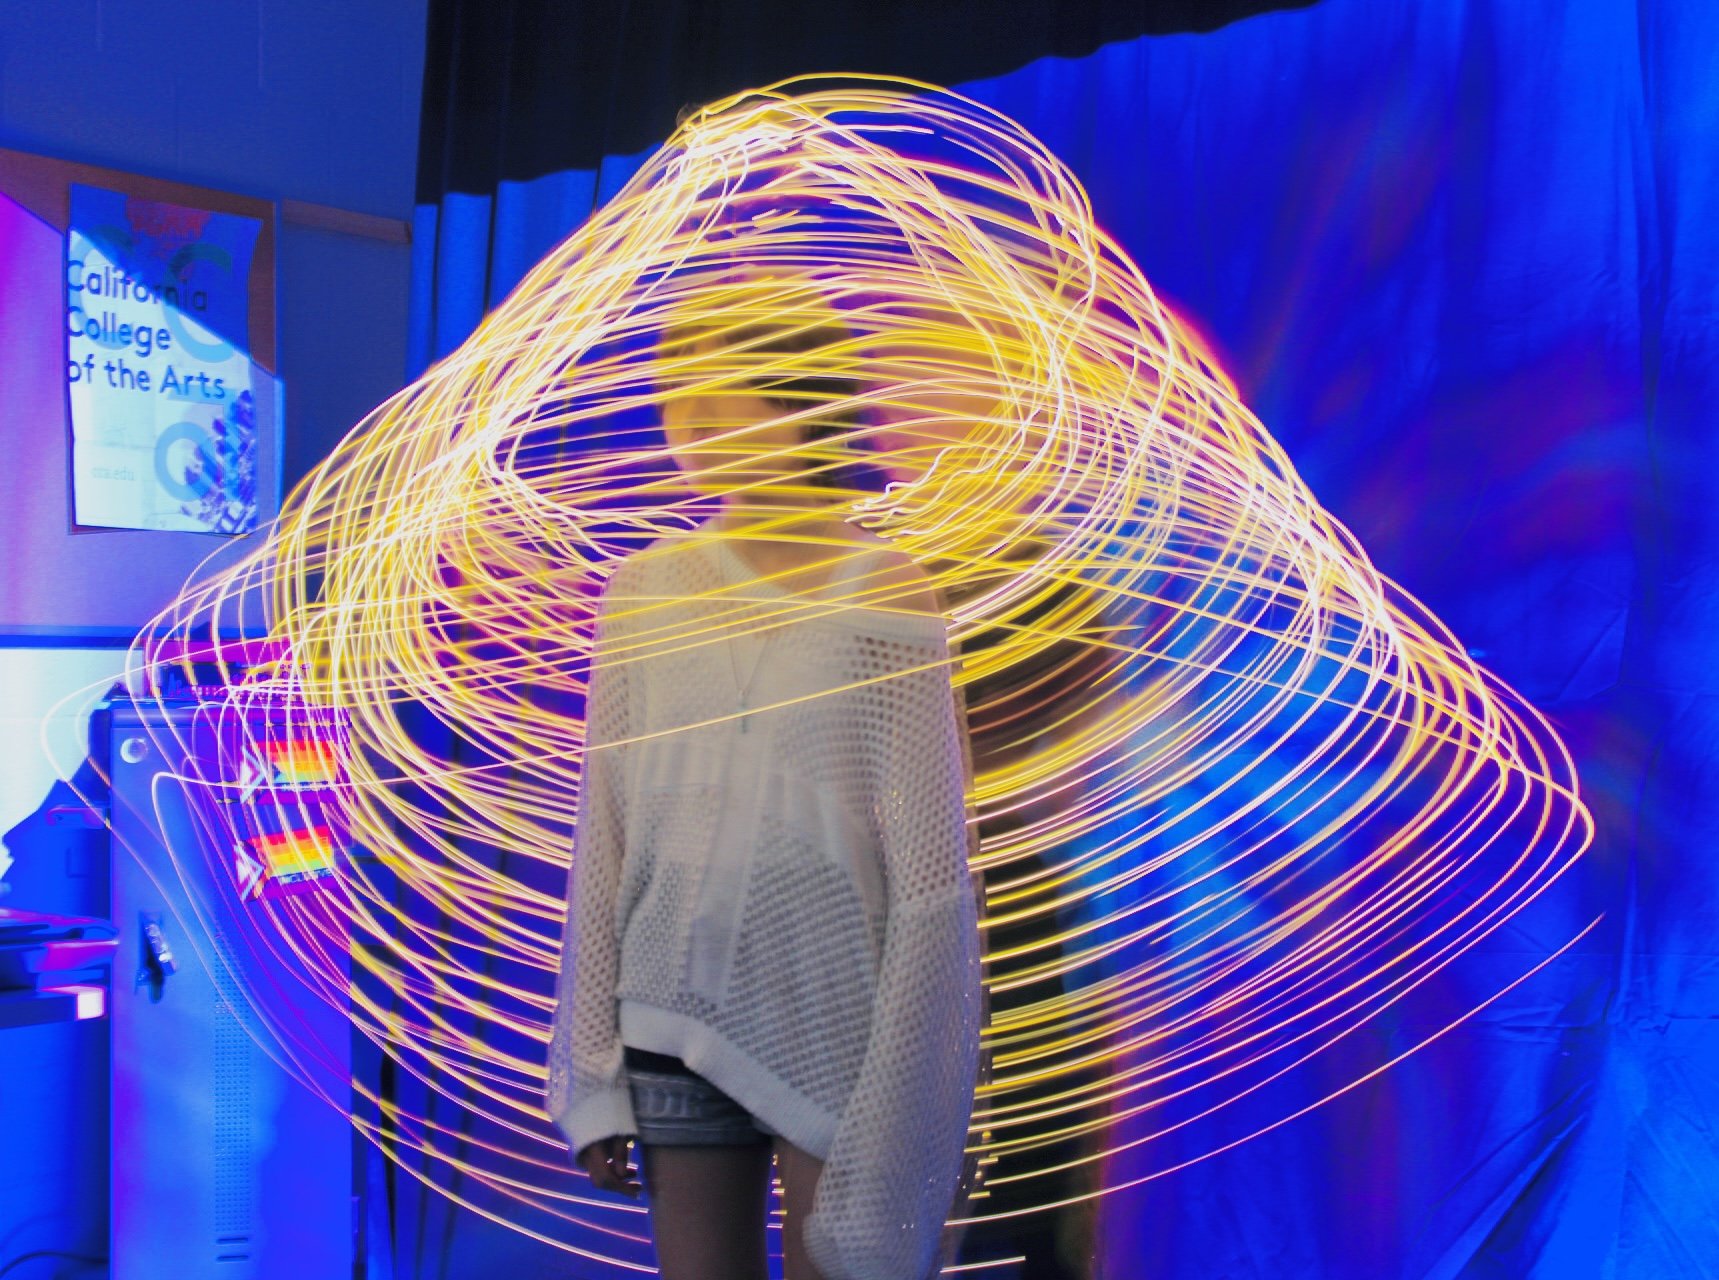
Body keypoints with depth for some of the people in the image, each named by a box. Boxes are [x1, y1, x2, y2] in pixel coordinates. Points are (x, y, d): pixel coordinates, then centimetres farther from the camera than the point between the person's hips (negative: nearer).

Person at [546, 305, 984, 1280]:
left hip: (838, 1019, -3)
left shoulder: (884, 595, -8)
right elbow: (604, 843, 5)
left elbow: (929, 871, -8)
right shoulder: (643, 593, 3)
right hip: (678, 1017, 3)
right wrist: (593, 1073, 3)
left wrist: (903, 1112, -10)